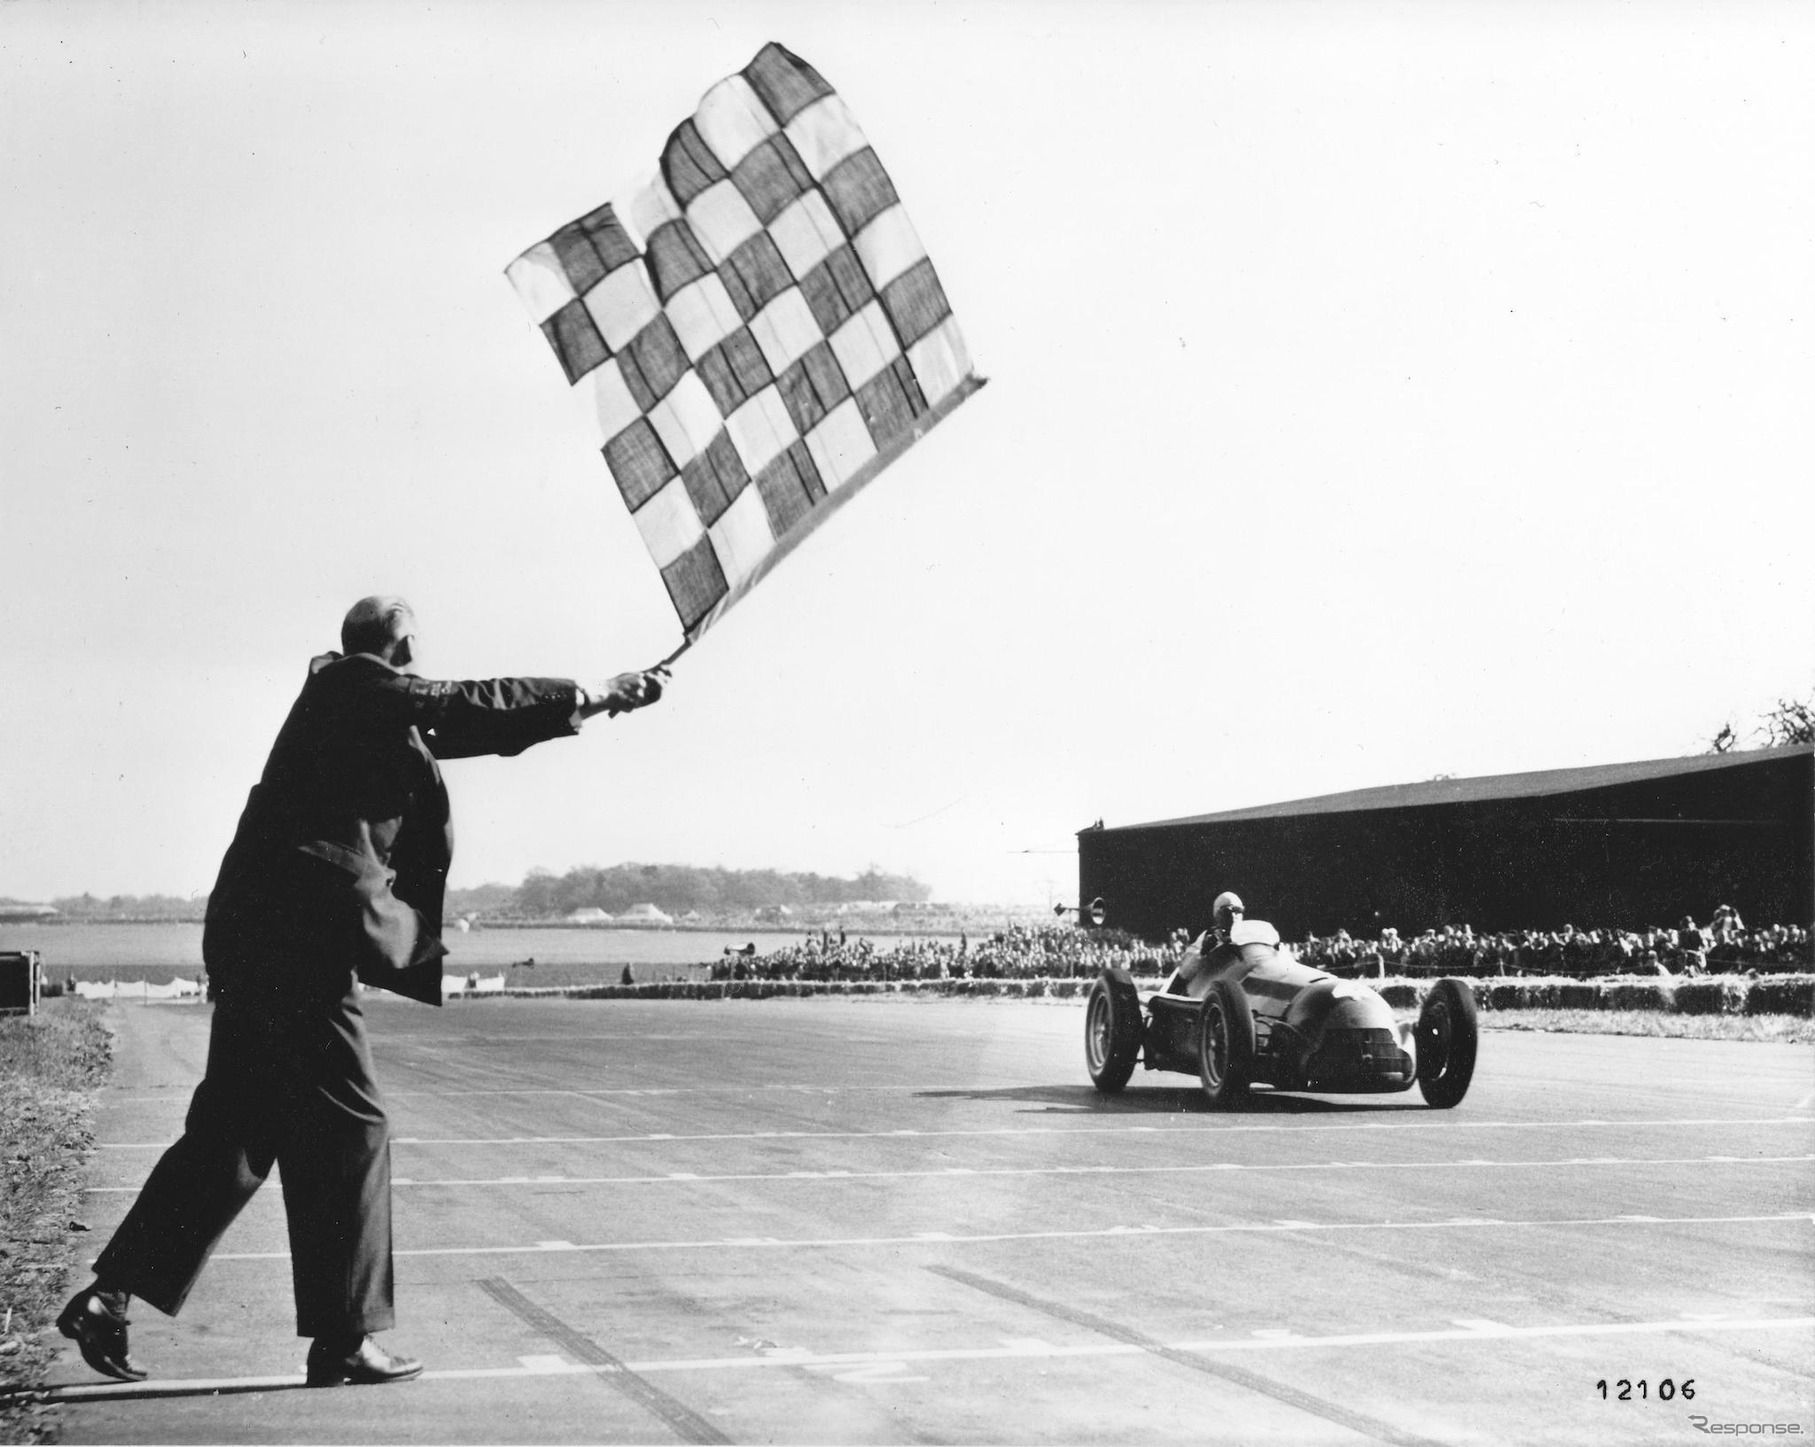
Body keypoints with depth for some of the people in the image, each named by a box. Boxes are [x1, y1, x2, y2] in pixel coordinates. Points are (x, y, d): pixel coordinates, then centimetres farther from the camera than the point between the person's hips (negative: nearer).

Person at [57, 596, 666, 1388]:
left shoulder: (345, 695, 20)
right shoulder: (362, 689, -7)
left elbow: (458, 725, 23)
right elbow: (467, 707, -15)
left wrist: (591, 699, 21)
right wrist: (593, 695, -8)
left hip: (260, 937, 10)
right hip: (303, 938, -10)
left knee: (233, 1131, 12)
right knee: (349, 1130, -3)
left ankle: (107, 1298, 12)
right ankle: (343, 1339, 2)